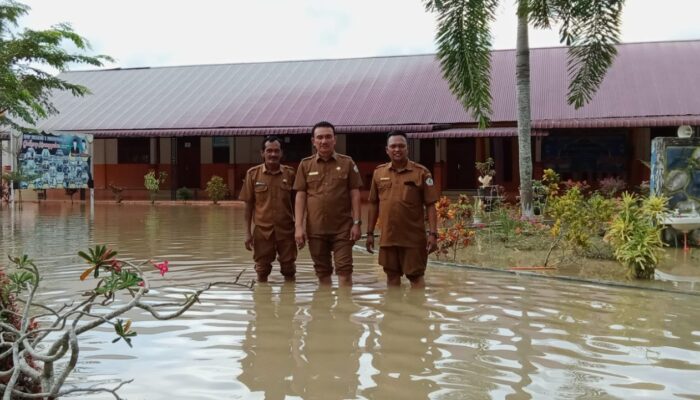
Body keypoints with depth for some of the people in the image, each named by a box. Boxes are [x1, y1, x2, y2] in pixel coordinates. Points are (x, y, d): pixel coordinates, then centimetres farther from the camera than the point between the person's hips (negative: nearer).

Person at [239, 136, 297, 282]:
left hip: (286, 230, 0)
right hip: (262, 230, 0)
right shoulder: (253, 174, -1)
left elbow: (295, 203, 6)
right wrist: (247, 232, 0)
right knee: (262, 270, 9)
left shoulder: (290, 173, 0)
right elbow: (249, 204, 3)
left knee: (289, 270, 8)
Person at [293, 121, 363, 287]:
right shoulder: (305, 165, 4)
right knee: (322, 271, 11)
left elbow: (355, 194, 1)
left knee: (344, 270, -2)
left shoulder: (347, 163, 2)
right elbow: (300, 196, 2)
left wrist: (356, 223, -6)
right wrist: (299, 226, -5)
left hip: (342, 228, -1)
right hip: (315, 229, 2)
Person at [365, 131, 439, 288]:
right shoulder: (379, 172, 7)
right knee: (392, 275, 12)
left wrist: (433, 233, -12)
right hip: (387, 237, 3)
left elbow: (430, 205, -5)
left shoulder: (421, 172, -4)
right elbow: (374, 204, 12)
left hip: (413, 237, -3)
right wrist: (370, 233, 10)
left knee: (416, 276, 3)